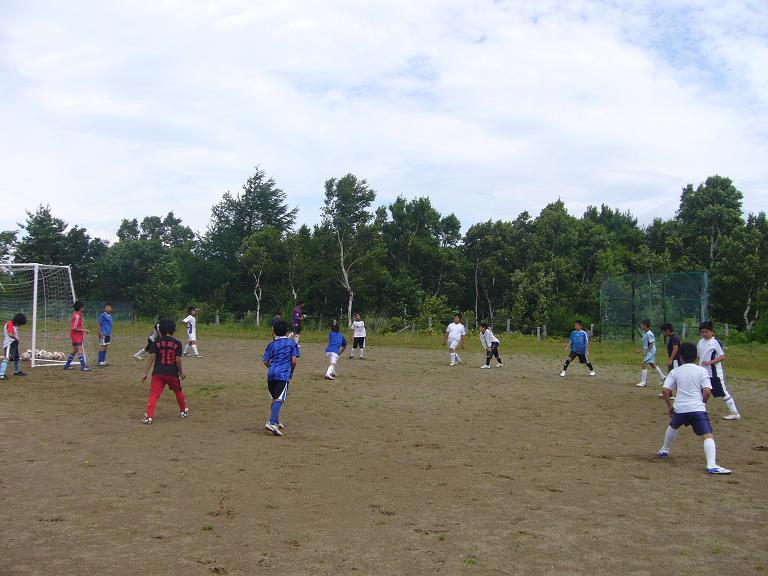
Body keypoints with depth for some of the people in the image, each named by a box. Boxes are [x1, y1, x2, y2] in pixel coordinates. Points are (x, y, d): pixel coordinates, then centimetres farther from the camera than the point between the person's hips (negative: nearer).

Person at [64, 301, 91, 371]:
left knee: (74, 351, 16)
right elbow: (74, 328, -21)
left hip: (78, 336, 10)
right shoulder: (77, 316, -19)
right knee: (80, 351, -13)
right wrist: (84, 330, -18)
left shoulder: (78, 315, 11)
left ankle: (67, 365, 23)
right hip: (76, 336, -10)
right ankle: (83, 366, -16)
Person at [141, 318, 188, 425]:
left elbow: (151, 358, -3)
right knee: (178, 391, 24)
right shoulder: (177, 343, 1)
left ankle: (149, 416, -18)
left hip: (158, 373, -1)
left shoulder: (156, 342, 2)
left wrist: (145, 373, -1)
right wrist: (181, 372, 11)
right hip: (172, 373, 1)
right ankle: (183, 411, 37)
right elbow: (178, 360, -4)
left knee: (153, 395, -4)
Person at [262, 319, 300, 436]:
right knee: (279, 399, -13)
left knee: (275, 398, 19)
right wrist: (291, 372, 14)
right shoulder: (291, 343, 5)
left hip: (271, 374, 4)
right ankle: (271, 423, -27)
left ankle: (275, 421, 29)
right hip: (284, 374, -4)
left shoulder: (272, 344, 11)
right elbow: (293, 361, -2)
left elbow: (265, 362, 8)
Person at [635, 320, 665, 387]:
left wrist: (646, 352, -23)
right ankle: (662, 377, 35)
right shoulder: (644, 333, 7)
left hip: (650, 351, -10)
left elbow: (652, 344, -22)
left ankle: (643, 382, -12)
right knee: (653, 365, 21)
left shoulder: (649, 334, -21)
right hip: (647, 351, 10)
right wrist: (643, 350, 11)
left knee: (644, 365, -14)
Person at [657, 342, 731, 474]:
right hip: (698, 409, -3)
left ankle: (664, 450, 46)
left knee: (673, 426, 32)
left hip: (680, 409, 3)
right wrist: (703, 402, 14)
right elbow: (707, 391, -6)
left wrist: (669, 406, 14)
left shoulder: (675, 371, 8)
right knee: (708, 436, -10)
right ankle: (712, 465, -30)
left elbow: (665, 390, 1)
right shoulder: (702, 371, 5)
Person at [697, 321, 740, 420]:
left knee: (724, 393, -4)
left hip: (715, 374, -7)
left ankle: (734, 413, 2)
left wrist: (710, 362, -24)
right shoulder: (700, 342, 9)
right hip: (703, 373, 7)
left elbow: (723, 357, -15)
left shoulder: (716, 342, -11)